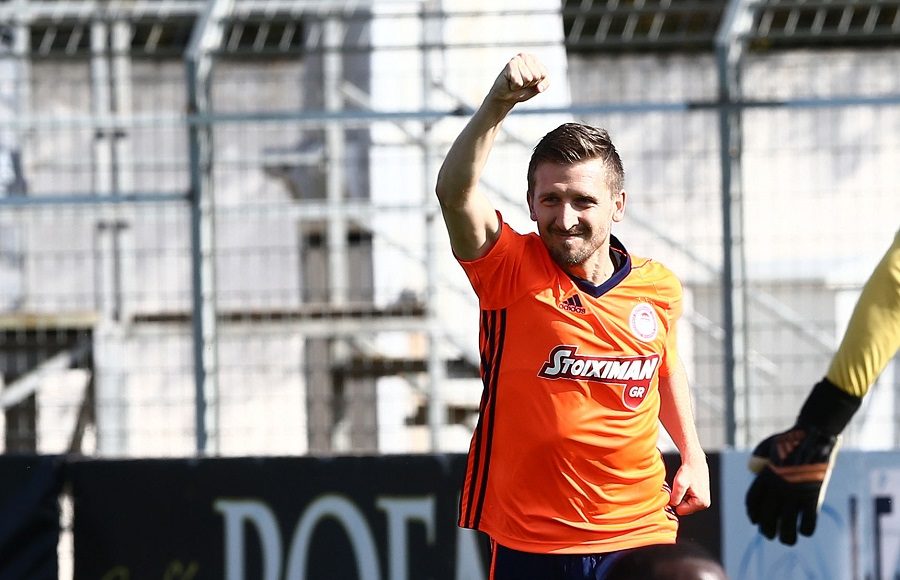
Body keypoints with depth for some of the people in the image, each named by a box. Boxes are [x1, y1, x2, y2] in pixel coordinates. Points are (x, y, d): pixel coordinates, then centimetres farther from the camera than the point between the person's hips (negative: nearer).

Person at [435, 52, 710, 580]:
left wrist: (693, 454, 19)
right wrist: (499, 103, -37)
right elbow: (454, 190, -26)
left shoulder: (658, 287, 3)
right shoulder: (511, 270, -7)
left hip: (639, 536, 2)